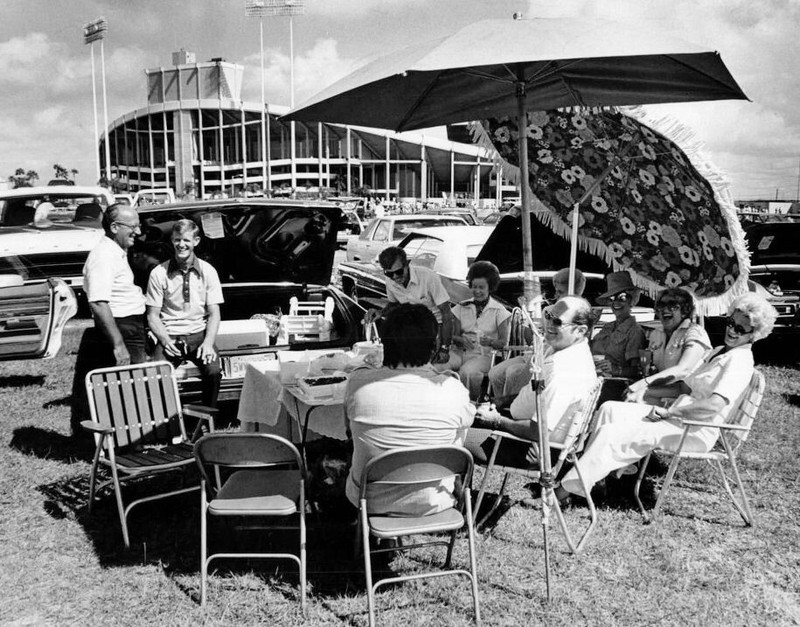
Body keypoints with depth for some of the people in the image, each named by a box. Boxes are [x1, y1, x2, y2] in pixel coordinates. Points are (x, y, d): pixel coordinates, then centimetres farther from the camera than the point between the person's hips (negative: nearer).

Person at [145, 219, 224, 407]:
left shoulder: (208, 272, 4)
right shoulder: (159, 273, 1)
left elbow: (214, 314, 3)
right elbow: (152, 315, 3)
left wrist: (208, 343, -13)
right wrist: (165, 341, -14)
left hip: (199, 335, 1)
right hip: (169, 336, 0)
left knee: (214, 371, -27)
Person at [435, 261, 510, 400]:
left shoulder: (498, 311, 6)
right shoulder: (462, 307, 13)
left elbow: (503, 342, 2)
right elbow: (454, 336, 9)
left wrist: (490, 342, -21)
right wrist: (461, 339, -15)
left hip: (483, 354, -2)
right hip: (459, 351, 3)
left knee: (468, 372, -37)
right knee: (438, 367, -30)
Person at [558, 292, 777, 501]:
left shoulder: (740, 360, -12)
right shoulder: (718, 352, 18)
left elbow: (713, 406, -25)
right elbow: (685, 387, 19)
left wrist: (668, 411, -18)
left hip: (697, 433, -9)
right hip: (678, 419, 9)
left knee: (611, 433, -20)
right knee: (610, 409, -1)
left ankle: (564, 490, -15)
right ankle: (588, 465, -5)